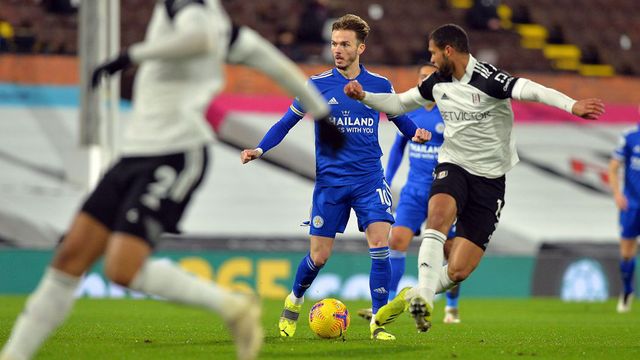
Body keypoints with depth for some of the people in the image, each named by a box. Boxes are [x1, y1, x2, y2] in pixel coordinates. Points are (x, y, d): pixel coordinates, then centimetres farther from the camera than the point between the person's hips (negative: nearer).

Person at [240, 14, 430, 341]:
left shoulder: (380, 86, 3)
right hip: (330, 181, 0)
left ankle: (378, 323, -11)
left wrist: (416, 134, -7)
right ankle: (294, 301, 33)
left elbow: (399, 118, 16)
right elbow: (287, 122, 6)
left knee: (380, 243, -17)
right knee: (319, 256, 2)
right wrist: (260, 149, -8)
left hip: (369, 179, 1)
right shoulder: (317, 85, 0)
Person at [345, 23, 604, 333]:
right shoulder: (438, 82, 5)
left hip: (490, 179, -3)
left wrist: (572, 106, -48)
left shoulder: (488, 80, -16)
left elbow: (532, 91, -32)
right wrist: (364, 97, 7)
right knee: (440, 213, -33)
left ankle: (411, 298, 20)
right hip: (453, 166, 3)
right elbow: (399, 104, 21)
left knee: (458, 271, -6)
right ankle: (424, 298, -36)